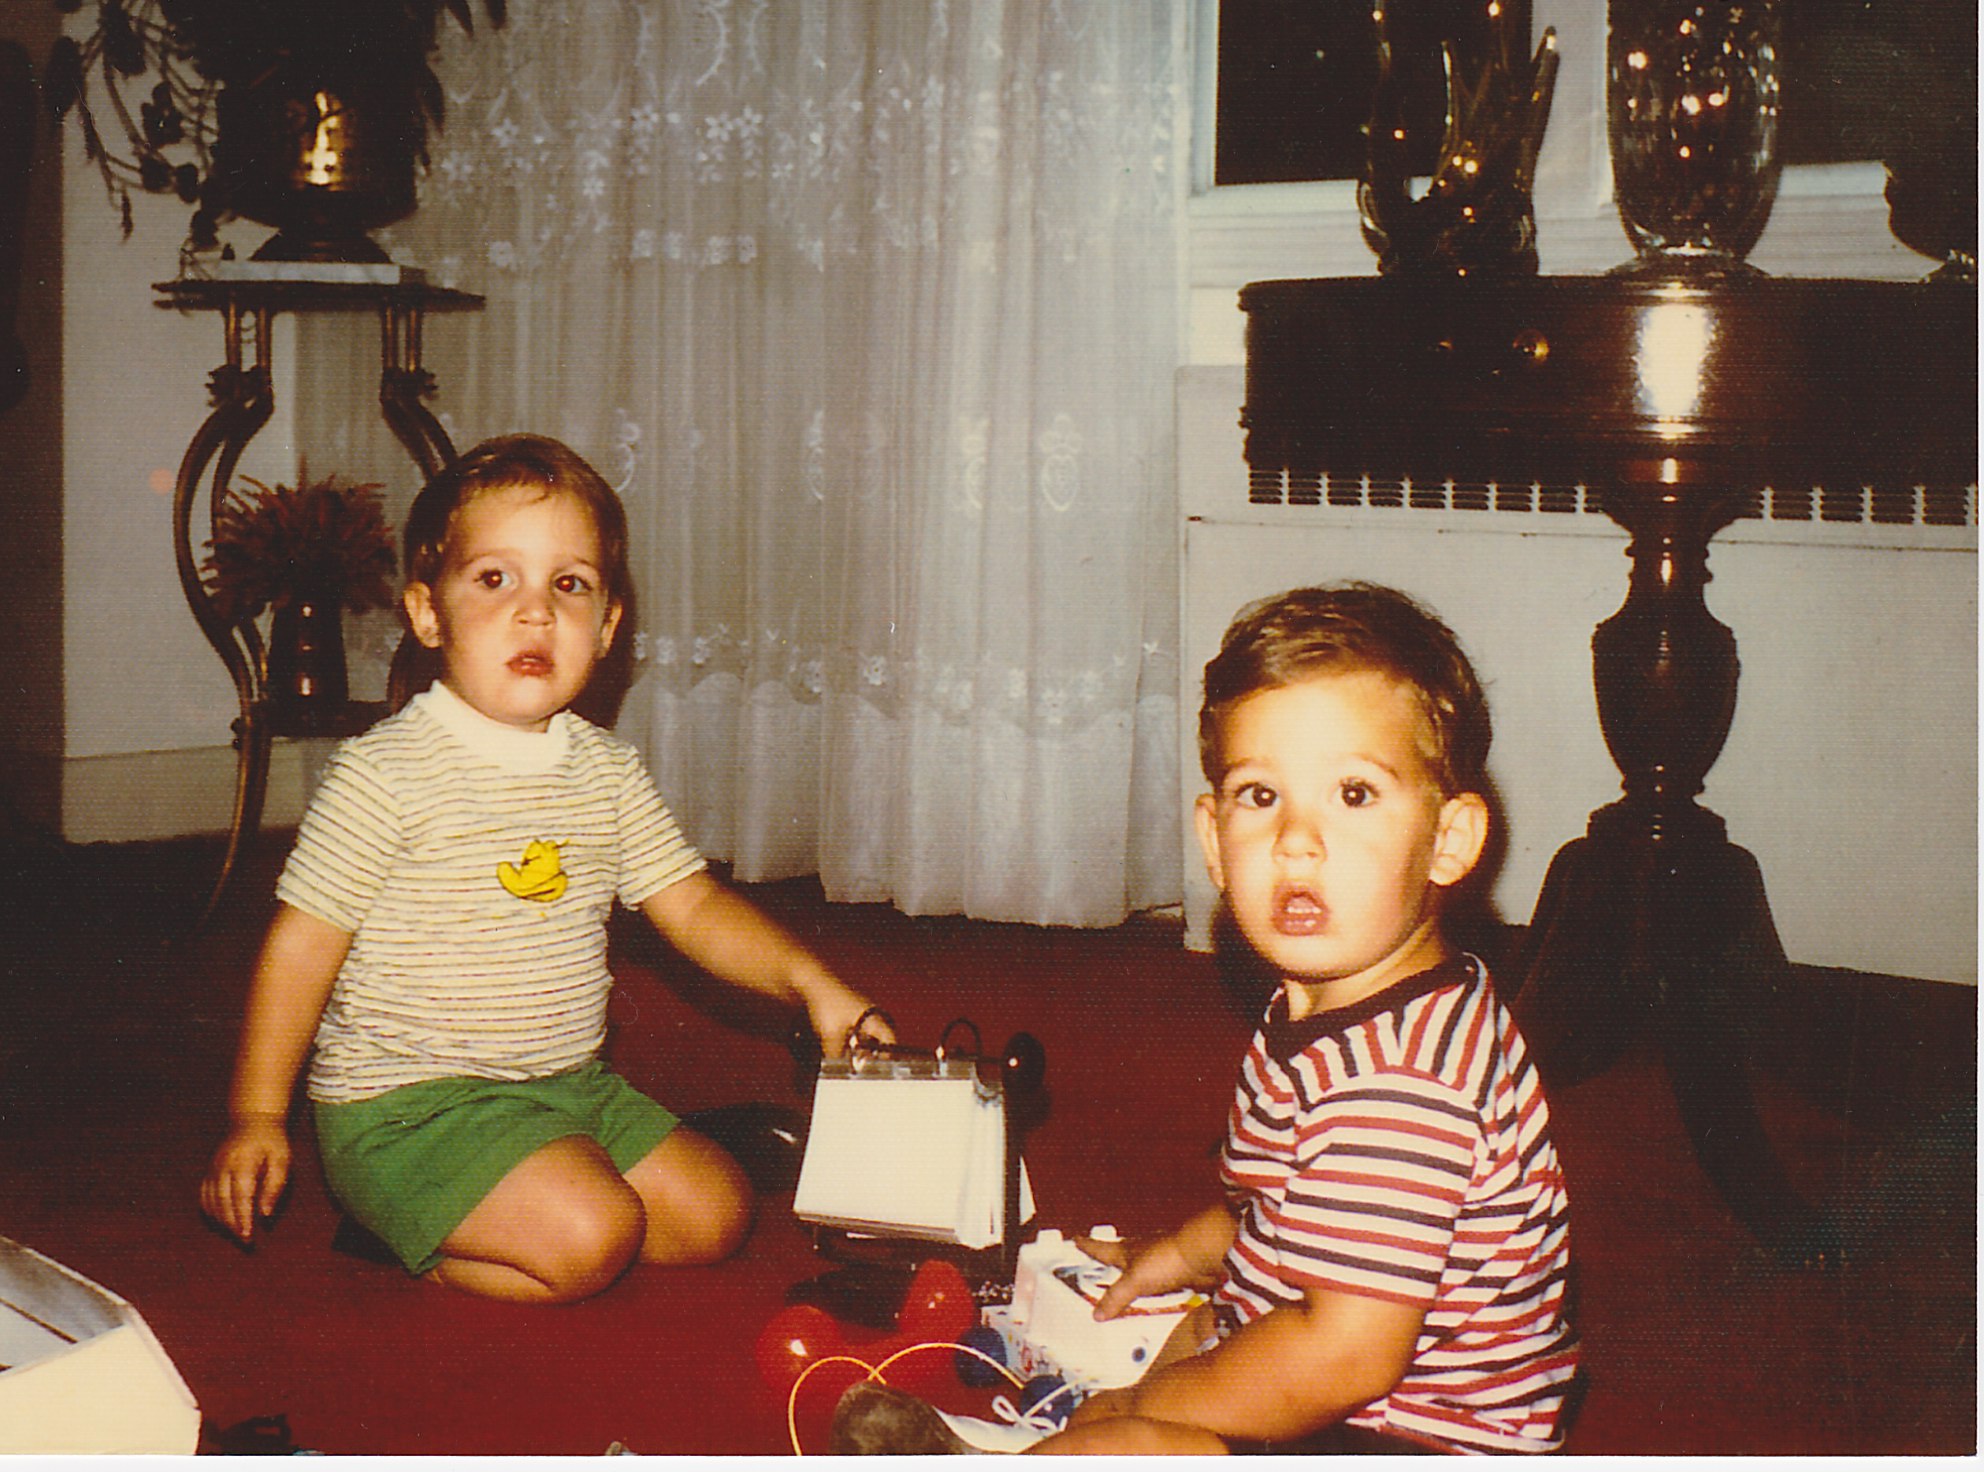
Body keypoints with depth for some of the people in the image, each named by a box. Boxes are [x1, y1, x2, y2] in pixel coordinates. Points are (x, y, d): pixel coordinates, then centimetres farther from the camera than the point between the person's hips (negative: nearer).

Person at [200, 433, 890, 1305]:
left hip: (569, 1086, 7)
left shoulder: (606, 770, 4)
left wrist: (806, 978, -10)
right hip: (403, 1102, -7)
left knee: (716, 1211, 3)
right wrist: (256, 1117, -10)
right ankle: (409, 1244, 3)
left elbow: (694, 908, 7)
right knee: (590, 1235, -23)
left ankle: (430, 1222, 10)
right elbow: (302, 944, -11)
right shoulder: (385, 774, -15)